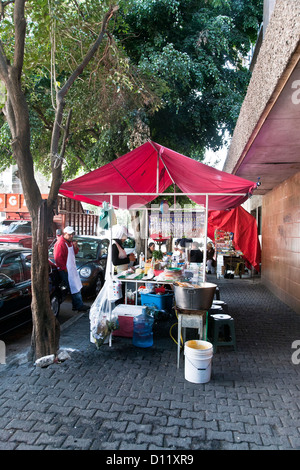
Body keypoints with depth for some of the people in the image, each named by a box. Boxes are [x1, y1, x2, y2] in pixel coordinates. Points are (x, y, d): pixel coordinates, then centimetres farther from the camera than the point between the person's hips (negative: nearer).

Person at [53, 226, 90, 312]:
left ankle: (76, 305, 22)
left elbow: (74, 253, 21)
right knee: (74, 288, -6)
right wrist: (64, 268, -18)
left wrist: (75, 247, -1)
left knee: (77, 287, 14)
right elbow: (57, 258, -22)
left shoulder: (70, 242, 12)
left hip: (72, 269, 10)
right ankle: (79, 306, 1)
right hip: (66, 271, -10)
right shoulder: (60, 243, -18)